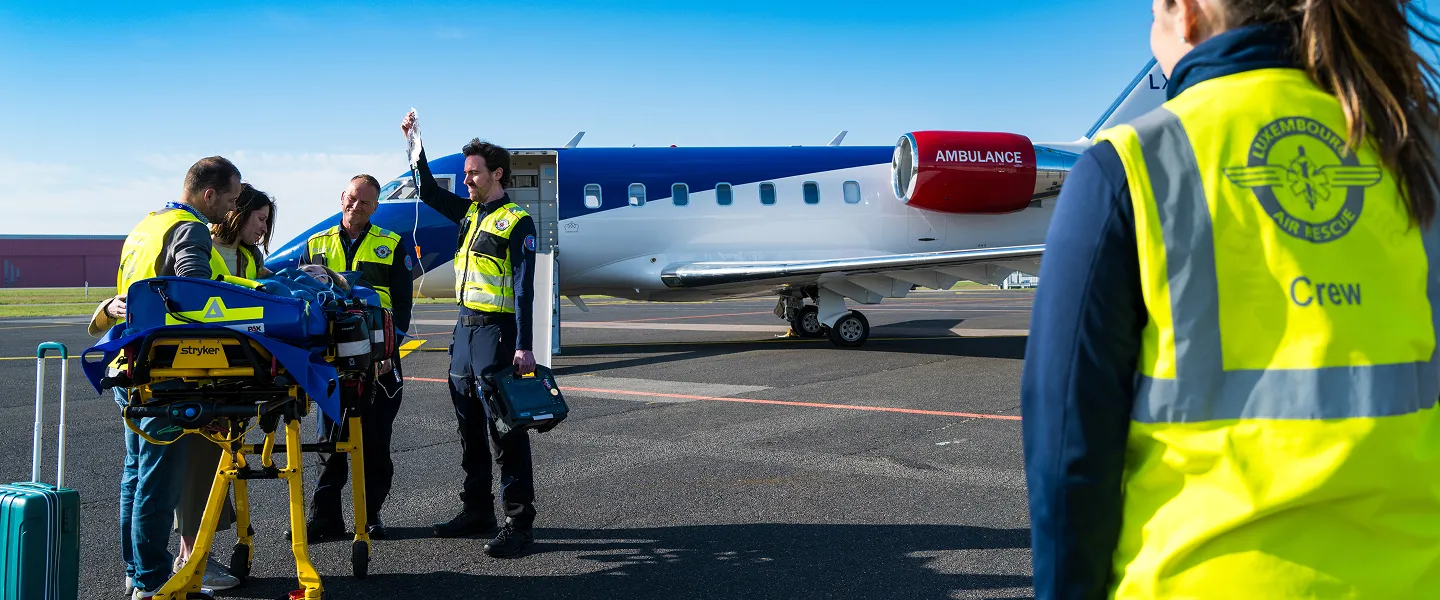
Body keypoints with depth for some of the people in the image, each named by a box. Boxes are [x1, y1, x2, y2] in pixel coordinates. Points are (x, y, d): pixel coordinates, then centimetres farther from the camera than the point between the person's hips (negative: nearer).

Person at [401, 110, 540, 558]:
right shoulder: (470, 212, 14)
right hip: (465, 327, 9)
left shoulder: (517, 222, -10)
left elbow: (523, 287, -16)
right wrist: (415, 143, 21)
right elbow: (429, 191, 29)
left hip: (497, 331, -8)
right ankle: (477, 512, 23)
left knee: (505, 429, -7)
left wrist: (524, 346, -22)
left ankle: (520, 523, -3)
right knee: (469, 426, 13)